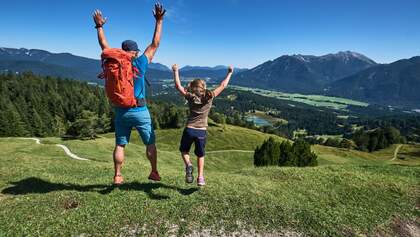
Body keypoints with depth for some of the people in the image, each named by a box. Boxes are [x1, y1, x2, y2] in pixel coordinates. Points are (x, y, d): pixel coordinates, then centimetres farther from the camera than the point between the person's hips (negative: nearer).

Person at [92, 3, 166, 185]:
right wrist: (159, 21, 5)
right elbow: (155, 44, 1)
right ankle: (154, 172, 19)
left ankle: (117, 176, 19)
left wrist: (99, 26, 27)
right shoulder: (140, 63, -6)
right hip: (140, 111, -2)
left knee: (120, 145, 14)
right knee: (150, 143, 11)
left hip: (121, 111, 3)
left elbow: (104, 46, 16)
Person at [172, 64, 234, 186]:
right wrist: (229, 73, 19)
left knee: (184, 150, 23)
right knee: (200, 155, 22)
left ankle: (188, 165, -5)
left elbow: (178, 86, 5)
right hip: (202, 131, 1)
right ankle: (200, 177, 17)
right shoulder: (209, 97, -1)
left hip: (189, 130, -1)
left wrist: (176, 71, 14)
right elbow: (223, 86, 7)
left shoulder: (190, 97, -2)